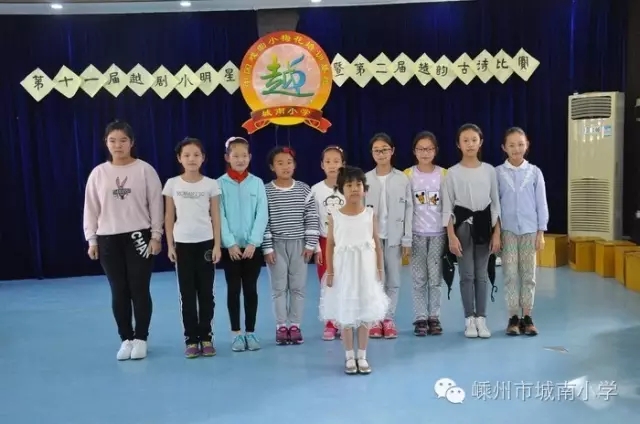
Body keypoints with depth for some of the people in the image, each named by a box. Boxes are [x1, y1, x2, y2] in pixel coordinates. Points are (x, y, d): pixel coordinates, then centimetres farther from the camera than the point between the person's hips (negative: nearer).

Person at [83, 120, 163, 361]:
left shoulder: (145, 170, -3)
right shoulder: (98, 173, 4)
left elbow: (156, 205, -2)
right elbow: (91, 208, 7)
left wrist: (156, 236, -5)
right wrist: (91, 240, 4)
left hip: (139, 237, -2)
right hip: (108, 240, 2)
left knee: (140, 290, 1)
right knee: (119, 292, 7)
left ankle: (141, 339, 15)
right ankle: (126, 339, 19)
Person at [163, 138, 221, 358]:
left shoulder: (211, 184, 0)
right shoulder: (172, 184, 1)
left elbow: (215, 217, 2)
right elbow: (169, 217, 4)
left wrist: (217, 245, -3)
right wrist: (170, 245, 0)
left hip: (205, 243, 0)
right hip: (182, 244, 0)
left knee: (206, 292, 5)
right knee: (187, 294, 4)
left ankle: (206, 337, 15)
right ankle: (191, 339, 12)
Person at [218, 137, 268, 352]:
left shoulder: (257, 183, 2)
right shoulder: (220, 184, -1)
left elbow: (262, 215, -2)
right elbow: (219, 216, -5)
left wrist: (253, 243, -10)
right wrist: (230, 243, -12)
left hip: (253, 246, 1)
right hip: (230, 246, -1)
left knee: (251, 289, 7)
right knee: (233, 289, 6)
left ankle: (250, 332, 17)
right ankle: (236, 333, 15)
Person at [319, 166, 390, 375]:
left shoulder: (371, 214, -1)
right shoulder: (335, 216, -4)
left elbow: (377, 243, 4)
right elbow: (330, 245, -1)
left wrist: (380, 268, 2)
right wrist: (330, 272, -5)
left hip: (366, 269, 1)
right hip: (343, 270, -1)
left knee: (366, 314, 8)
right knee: (344, 315, 5)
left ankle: (362, 356, 20)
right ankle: (350, 356, 19)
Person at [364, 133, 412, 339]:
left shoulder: (403, 179, 0)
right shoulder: (366, 179, 1)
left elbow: (408, 209, 1)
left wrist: (407, 239, -2)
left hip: (394, 236, 0)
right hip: (371, 237, 0)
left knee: (393, 280, 6)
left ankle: (389, 319, 16)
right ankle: (375, 319, 13)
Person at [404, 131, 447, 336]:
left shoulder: (444, 174, 2)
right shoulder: (408, 175, -1)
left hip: (438, 233, 1)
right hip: (417, 233, 0)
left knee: (435, 277, 5)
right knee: (419, 278, 4)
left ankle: (434, 317, 14)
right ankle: (421, 318, 10)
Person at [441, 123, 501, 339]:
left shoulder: (489, 170, 3)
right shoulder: (453, 173, -4)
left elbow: (495, 204, 5)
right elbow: (447, 208, -4)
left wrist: (496, 233, 0)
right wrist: (451, 236, -11)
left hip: (483, 223, 2)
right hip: (462, 224, -2)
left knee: (481, 274, 6)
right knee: (467, 275, 2)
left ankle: (481, 318, 14)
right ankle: (469, 319, 12)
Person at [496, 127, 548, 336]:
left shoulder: (534, 172, 2)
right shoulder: (498, 173, 0)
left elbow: (541, 203, 3)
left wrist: (541, 232, 0)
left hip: (530, 230, 1)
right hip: (507, 230, -1)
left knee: (528, 275, 5)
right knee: (510, 274, 1)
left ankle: (527, 318, 14)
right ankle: (513, 318, 10)